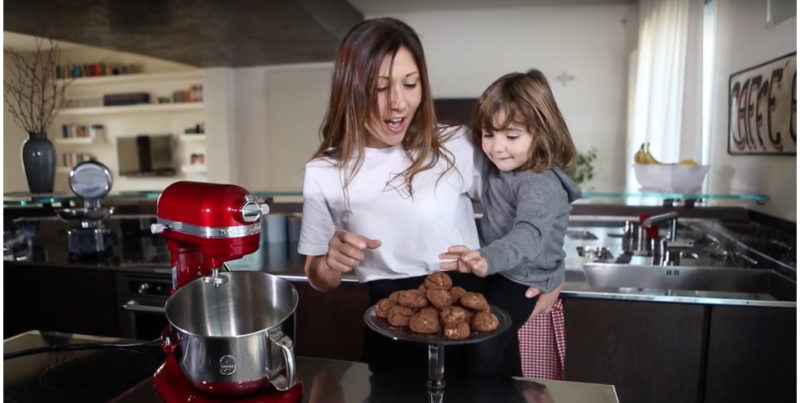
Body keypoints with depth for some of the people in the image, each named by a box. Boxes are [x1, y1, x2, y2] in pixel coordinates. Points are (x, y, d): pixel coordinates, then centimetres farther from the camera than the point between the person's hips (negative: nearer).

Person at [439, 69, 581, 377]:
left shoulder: (543, 185, -24)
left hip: (523, 282, -8)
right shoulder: (497, 170, 2)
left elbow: (530, 235, -42)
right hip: (495, 272, 9)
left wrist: (488, 259, -58)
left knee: (481, 348, -17)